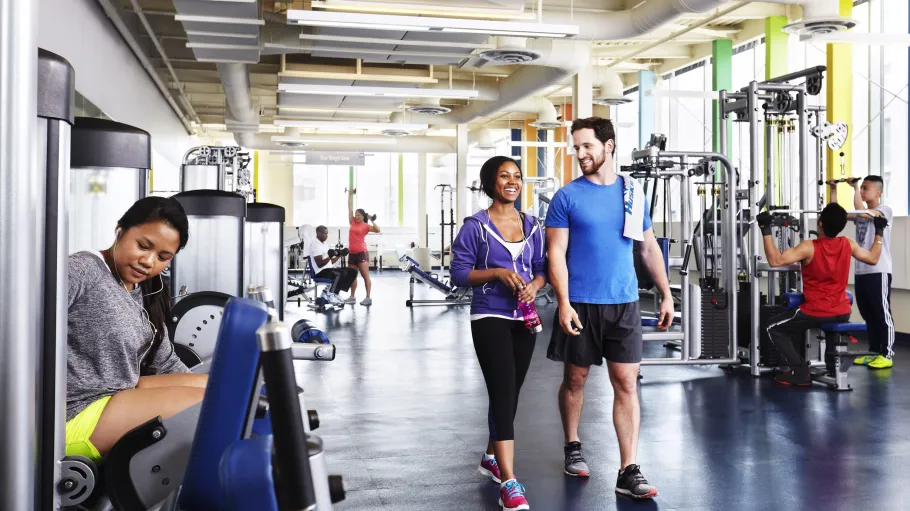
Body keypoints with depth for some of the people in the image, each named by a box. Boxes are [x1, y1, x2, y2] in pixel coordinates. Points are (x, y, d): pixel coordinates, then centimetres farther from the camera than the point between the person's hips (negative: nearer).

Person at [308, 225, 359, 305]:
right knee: (341, 273, -35)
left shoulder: (324, 244, 20)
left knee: (352, 271, -1)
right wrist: (330, 257, -25)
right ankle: (329, 294, -17)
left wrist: (338, 255, 8)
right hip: (322, 272, -10)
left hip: (329, 269, 10)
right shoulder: (315, 244, -10)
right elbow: (320, 264, -18)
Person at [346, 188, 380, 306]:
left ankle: (368, 298, -7)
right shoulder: (353, 223, 10)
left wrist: (372, 220, -16)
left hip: (362, 253, -6)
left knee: (365, 276, -6)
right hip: (352, 253, 6)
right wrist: (350, 194, 19)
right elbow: (350, 207, 15)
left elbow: (377, 230, -18)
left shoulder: (366, 226, -3)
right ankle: (352, 297, 21)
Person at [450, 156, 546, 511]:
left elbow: (542, 267, 12)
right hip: (490, 317, -5)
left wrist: (535, 285, -10)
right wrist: (496, 273, -19)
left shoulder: (532, 225, 9)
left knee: (510, 392, 16)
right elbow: (459, 273, -6)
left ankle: (492, 458, 37)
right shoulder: (475, 226, -5)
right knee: (503, 392, -13)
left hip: (524, 319, 6)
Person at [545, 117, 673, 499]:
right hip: (580, 304, -2)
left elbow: (649, 248, 13)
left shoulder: (633, 193, 7)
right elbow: (556, 254, -7)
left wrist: (666, 294, 9)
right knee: (575, 378, 11)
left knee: (627, 384, -1)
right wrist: (563, 304, -17)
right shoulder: (567, 197, -3)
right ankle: (573, 447, 32)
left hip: (624, 303, 2)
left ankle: (628, 471, 4)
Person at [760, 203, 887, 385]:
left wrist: (766, 230, -24)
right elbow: (873, 258, 17)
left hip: (816, 313, -6)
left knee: (774, 327, 9)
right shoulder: (848, 244, -1)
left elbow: (775, 260, -24)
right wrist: (879, 232, 27)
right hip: (842, 313, 7)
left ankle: (800, 372, 0)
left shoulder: (809, 247, -18)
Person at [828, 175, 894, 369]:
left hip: (878, 272, -8)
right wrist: (834, 190, 7)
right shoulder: (860, 213, 15)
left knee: (882, 314, -4)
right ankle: (874, 352, 20)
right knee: (868, 315, 12)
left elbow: (862, 212, -25)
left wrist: (855, 187, -21)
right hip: (861, 271, 8)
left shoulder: (885, 211, -7)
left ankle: (886, 355, 1)